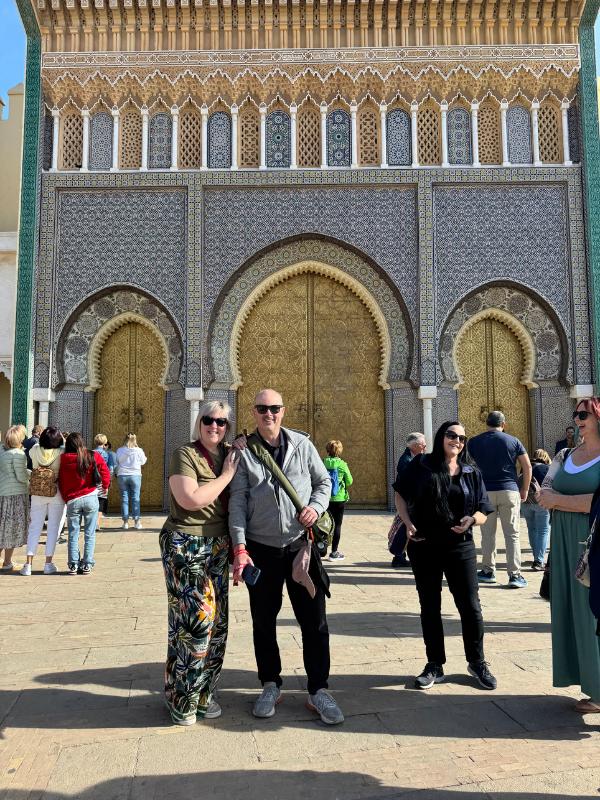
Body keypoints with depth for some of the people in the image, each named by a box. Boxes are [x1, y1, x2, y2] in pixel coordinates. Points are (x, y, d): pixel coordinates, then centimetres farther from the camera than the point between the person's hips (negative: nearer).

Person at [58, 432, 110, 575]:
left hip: (71, 501, 0)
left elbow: (60, 481, 3)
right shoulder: (93, 457, -3)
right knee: (89, 534, 6)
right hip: (90, 498, 0)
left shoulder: (63, 459, -1)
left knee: (73, 534, 10)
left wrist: (65, 498, 12)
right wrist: (105, 486, 10)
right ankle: (87, 564, 7)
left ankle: (73, 565, 9)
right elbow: (105, 471, -6)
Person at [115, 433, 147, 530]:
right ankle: (137, 521, 4)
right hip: (135, 475, -1)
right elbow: (143, 462, 6)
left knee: (124, 499, 6)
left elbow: (117, 462, 5)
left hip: (122, 476, 1)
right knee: (135, 499, 4)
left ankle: (125, 522, 8)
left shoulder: (119, 450, -4)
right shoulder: (139, 450, -6)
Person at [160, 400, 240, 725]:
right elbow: (191, 499, -23)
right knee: (194, 620, -7)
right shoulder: (185, 455, -9)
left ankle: (203, 693, 26)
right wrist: (226, 476, -12)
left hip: (218, 546, 7)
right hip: (186, 547, -7)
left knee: (216, 622, 9)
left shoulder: (228, 456, 11)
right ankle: (182, 699, 13)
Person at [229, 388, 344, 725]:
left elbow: (324, 481, 9)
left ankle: (319, 690, 20)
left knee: (315, 621, 5)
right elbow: (238, 501, -5)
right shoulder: (244, 452, -2)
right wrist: (240, 547, -12)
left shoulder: (302, 444, 1)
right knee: (263, 621, 13)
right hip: (260, 549, 0)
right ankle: (271, 686, 31)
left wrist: (316, 506, -12)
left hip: (300, 545, 0)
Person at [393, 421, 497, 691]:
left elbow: (483, 512, 6)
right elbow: (400, 494, 8)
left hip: (460, 547, 1)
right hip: (424, 547, -1)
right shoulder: (421, 465, -2)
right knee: (429, 607, 10)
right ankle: (434, 665, 25)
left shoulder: (472, 473, 4)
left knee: (470, 606, 6)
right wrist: (408, 524, -6)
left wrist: (472, 519, -16)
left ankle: (477, 662, 28)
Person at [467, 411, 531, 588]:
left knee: (487, 534, 9)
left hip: (485, 492, 1)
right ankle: (515, 575, 1)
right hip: (509, 491, 0)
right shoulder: (513, 441, 2)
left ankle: (488, 571, 17)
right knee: (512, 534, 3)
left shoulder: (474, 442, 3)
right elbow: (527, 467, 0)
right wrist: (525, 489, 10)